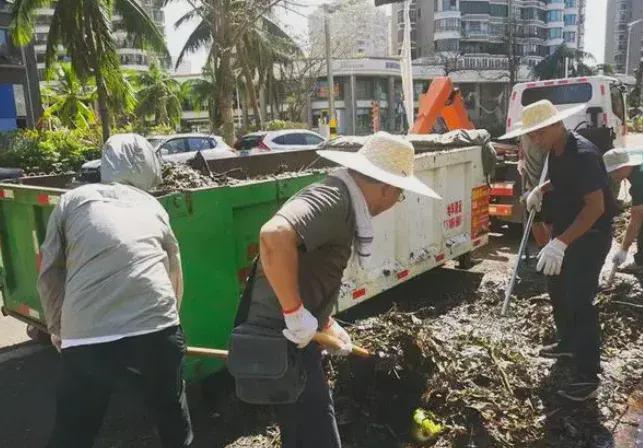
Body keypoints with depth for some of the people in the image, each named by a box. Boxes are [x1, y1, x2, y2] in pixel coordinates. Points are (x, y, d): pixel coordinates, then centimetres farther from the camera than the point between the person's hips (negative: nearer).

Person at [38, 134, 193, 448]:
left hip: (85, 339, -1)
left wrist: (56, 329, 27)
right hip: (157, 330, 1)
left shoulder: (73, 200, 14)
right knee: (173, 416, 25)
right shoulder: (153, 207, 19)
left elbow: (49, 275, 12)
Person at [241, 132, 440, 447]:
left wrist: (327, 324, 23)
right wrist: (296, 313, -31)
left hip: (294, 337, 10)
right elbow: (275, 236, -40)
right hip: (284, 339, -10)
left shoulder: (338, 200, 12)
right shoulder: (334, 199, -20)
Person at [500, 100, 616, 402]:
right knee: (557, 288, 20)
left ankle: (587, 377, -1)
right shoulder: (556, 151, 2)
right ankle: (568, 343, 40)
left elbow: (596, 206, -32)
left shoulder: (583, 155, -26)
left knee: (579, 300, -10)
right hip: (566, 231, 10)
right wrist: (541, 189, 5)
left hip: (590, 236, -10)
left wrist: (560, 243, -39)